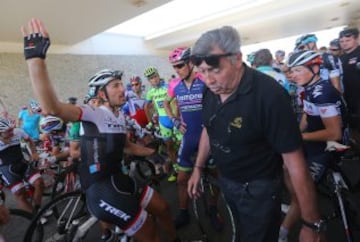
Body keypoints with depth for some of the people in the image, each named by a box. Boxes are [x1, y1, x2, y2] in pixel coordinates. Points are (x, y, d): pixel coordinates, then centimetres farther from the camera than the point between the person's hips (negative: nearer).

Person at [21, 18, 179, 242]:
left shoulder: (120, 117, 12)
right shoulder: (94, 115, -16)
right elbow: (53, 108, -33)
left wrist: (154, 152, 21)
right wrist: (36, 58, -38)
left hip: (119, 180, 9)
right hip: (102, 191, -8)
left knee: (163, 208, 18)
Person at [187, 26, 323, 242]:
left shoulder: (269, 94, -29)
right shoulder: (210, 91, -9)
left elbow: (295, 163, -25)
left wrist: (311, 224, -18)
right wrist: (198, 168, 11)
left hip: (259, 189, -5)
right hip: (226, 181, 6)